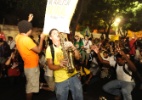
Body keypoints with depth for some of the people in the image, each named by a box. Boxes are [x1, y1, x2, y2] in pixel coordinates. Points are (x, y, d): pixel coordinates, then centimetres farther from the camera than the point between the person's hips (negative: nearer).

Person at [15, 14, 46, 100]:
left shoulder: (18, 37, 0)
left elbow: (24, 30, 25)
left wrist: (28, 21, 27)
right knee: (30, 87, 3)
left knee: (30, 86, 24)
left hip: (28, 66, 10)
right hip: (32, 67, -10)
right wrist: (42, 39, -11)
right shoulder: (26, 39, -28)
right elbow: (38, 50, -22)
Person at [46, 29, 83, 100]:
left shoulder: (67, 45, 7)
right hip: (60, 80, -2)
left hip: (73, 76, 2)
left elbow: (78, 57, 1)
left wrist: (73, 47, -15)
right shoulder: (49, 49, -1)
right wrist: (60, 65, -25)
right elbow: (50, 66, -6)